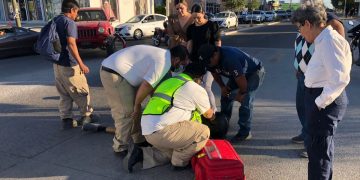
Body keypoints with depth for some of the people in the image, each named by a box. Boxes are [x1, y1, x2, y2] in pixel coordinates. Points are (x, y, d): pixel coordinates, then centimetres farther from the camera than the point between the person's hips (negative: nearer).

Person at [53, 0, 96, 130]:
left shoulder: (54, 22, 12)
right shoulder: (70, 23, -13)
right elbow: (71, 44, -22)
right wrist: (81, 64, -23)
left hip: (57, 63, 8)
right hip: (69, 64, -8)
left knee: (64, 94, 14)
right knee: (82, 91, 7)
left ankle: (66, 119, 16)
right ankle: (86, 116, 16)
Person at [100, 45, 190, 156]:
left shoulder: (162, 55, 13)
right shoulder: (163, 62, -18)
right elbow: (147, 85, -23)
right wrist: (137, 104, -9)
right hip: (113, 74, -10)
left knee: (134, 111, 16)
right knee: (127, 113, -5)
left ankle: (139, 140, 28)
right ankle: (120, 148, 9)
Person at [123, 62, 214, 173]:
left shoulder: (169, 81, 20)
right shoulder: (196, 89, -1)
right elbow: (208, 114, 16)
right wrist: (213, 115, 39)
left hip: (147, 130, 9)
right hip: (161, 131, -9)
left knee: (171, 151, 28)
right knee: (204, 132, 1)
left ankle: (140, 154, 13)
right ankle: (179, 163, 12)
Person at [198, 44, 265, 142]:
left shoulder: (230, 59, -40)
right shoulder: (211, 60, -15)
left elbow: (242, 81, -34)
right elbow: (215, 73, 8)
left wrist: (241, 93, -16)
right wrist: (222, 86, -1)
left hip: (255, 71, -8)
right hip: (238, 73, 8)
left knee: (245, 101, -20)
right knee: (226, 94, 8)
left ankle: (245, 132, -9)